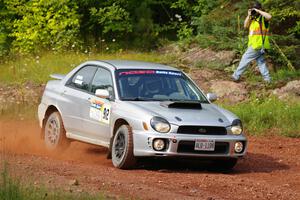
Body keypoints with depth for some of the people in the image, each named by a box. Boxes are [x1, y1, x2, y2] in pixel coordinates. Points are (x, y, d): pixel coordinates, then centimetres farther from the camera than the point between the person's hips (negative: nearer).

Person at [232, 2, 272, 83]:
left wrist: (258, 11, -21)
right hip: (254, 44, 9)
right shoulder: (253, 18, 18)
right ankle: (267, 79, 5)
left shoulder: (263, 18, -7)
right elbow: (245, 26, 12)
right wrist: (249, 15, 0)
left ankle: (236, 76, 5)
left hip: (258, 45, -9)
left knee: (245, 59, -2)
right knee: (261, 62, 6)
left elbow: (269, 16, -29)